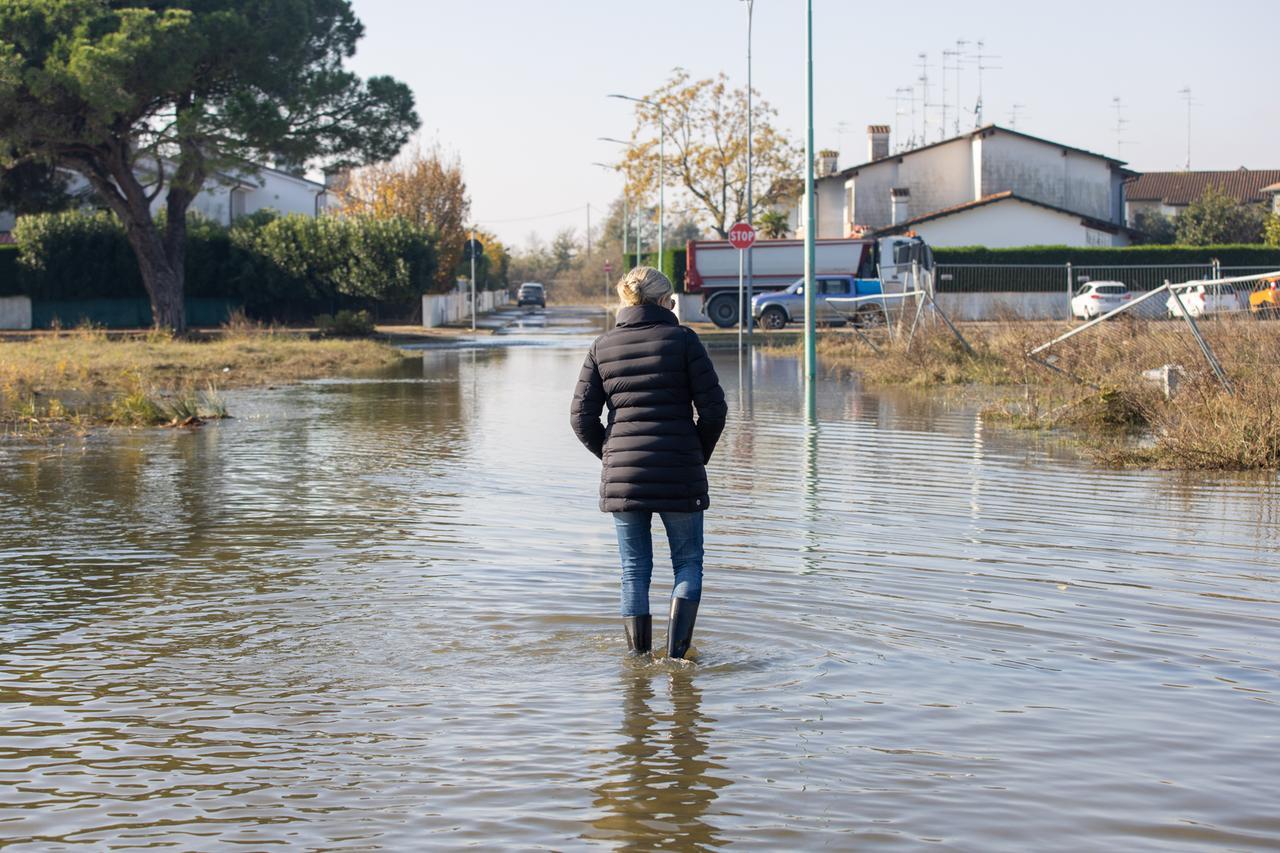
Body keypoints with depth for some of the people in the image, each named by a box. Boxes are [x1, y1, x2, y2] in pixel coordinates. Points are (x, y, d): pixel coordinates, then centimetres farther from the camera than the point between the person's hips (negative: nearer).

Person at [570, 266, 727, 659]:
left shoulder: (603, 346, 7)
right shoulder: (683, 339, -2)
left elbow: (582, 417, 5)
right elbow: (714, 409, -6)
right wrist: (698, 457, 8)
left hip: (621, 477, 3)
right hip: (680, 475, -3)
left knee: (634, 571, 11)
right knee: (688, 563, 11)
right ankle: (676, 656, -1)